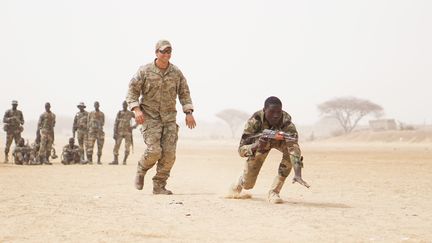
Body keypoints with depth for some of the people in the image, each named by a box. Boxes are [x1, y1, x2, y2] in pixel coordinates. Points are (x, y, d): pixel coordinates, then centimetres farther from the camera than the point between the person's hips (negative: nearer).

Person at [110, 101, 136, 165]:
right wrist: (115, 133, -8)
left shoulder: (131, 113, 4)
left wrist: (135, 125, -5)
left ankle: (124, 160, 5)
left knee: (127, 148, -8)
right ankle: (115, 160, 3)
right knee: (116, 146, -5)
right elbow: (116, 123, 0)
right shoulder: (119, 113, 4)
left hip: (127, 132, 0)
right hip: (119, 132, 0)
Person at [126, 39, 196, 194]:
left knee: (169, 153, -6)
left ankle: (159, 186, 6)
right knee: (154, 151, -17)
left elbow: (184, 93, 11)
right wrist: (136, 109, -18)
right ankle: (141, 170, 14)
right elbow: (132, 91, -3)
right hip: (149, 117, -3)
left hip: (169, 118, 3)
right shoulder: (144, 71, -5)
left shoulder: (176, 73, 4)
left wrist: (188, 113, -1)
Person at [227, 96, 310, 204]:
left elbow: (293, 147, -49)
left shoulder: (286, 122, -38)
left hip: (279, 140, 0)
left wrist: (297, 174, -64)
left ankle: (274, 192, -17)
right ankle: (238, 184, 41)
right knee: (248, 184, -2)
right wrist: (256, 146, -60)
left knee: (290, 151, -35)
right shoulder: (255, 120, -37)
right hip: (260, 143, 0)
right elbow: (241, 149, -37)